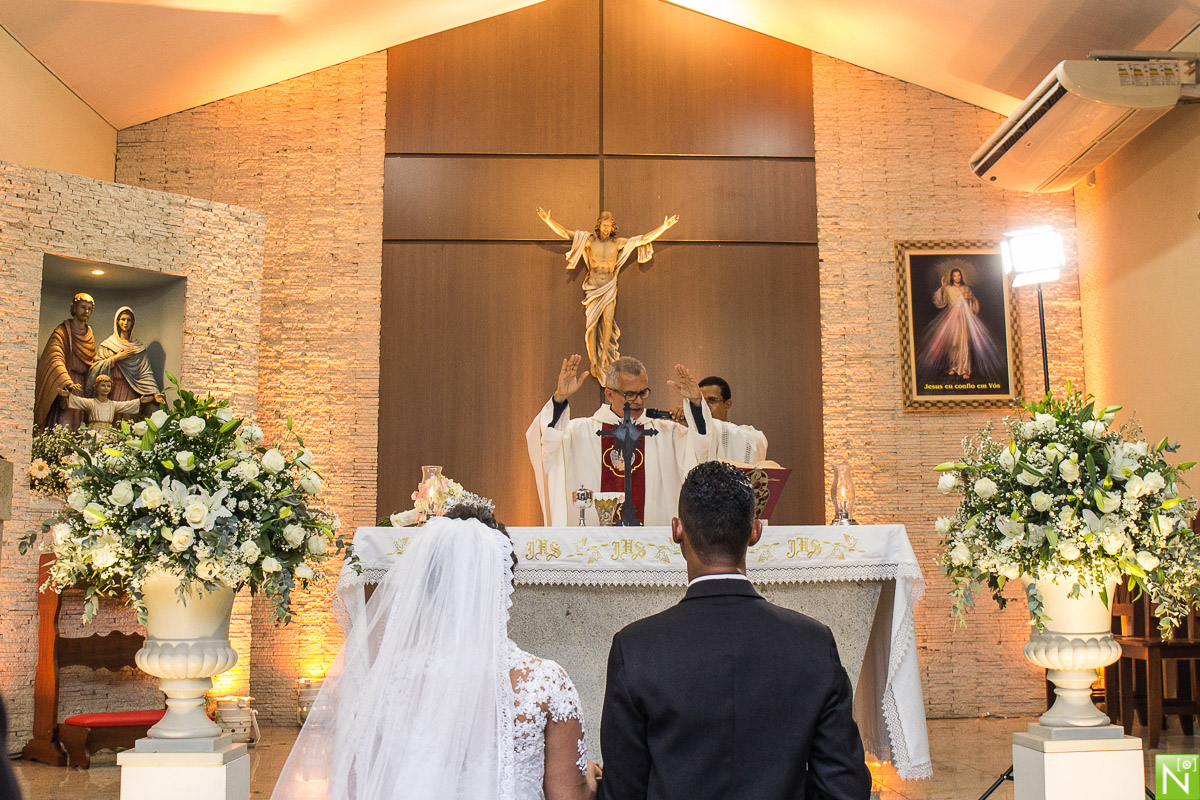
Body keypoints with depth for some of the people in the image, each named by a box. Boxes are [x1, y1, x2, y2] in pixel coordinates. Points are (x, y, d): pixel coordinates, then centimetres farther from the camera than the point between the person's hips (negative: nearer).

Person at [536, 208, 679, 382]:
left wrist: (665, 226, -1)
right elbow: (565, 233, -5)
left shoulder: (618, 243, -1)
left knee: (608, 321, -15)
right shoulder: (589, 239, -3)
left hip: (609, 288, 0)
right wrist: (548, 220, -15)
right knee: (592, 324, -3)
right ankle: (593, 360, 6)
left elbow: (644, 239, 1)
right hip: (592, 287, 0)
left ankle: (605, 354, 5)